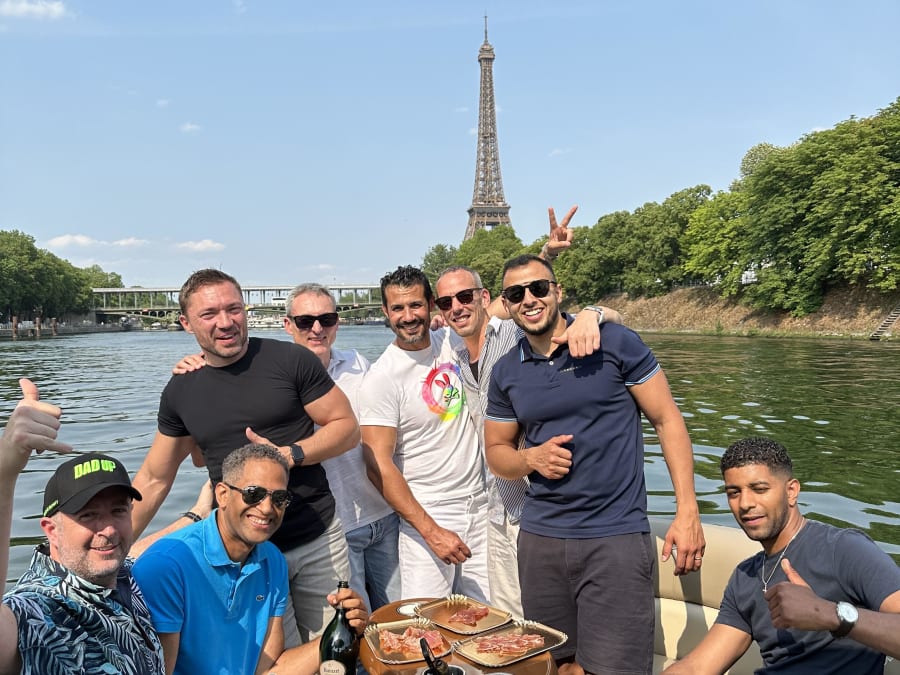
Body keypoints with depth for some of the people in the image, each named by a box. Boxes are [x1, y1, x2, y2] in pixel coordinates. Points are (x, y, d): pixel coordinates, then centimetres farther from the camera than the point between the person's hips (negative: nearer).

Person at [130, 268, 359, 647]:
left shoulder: (291, 361, -7)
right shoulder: (180, 392, 3)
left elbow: (347, 428, -4)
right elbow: (154, 479, 11)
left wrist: (290, 454, -19)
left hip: (318, 539, -1)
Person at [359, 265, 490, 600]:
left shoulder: (449, 342, 2)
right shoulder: (382, 378, -13)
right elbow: (379, 466, -16)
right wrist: (431, 531, -19)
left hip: (481, 506, 5)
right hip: (425, 516, -5)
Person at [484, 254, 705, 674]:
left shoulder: (615, 343, -5)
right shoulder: (505, 373, 6)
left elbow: (667, 421, -3)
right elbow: (497, 452, 14)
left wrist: (687, 513, -10)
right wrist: (532, 458, -9)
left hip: (616, 536, -3)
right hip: (540, 538, 4)